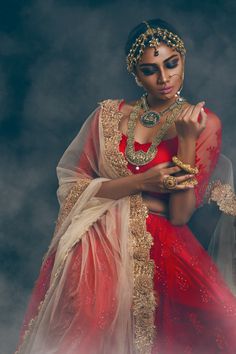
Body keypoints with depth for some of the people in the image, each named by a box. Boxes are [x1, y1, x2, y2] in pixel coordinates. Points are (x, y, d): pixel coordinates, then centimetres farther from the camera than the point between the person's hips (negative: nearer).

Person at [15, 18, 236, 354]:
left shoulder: (204, 124, 2)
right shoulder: (109, 115, 8)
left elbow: (180, 216, -5)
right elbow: (73, 187, 2)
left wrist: (187, 139, -14)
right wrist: (139, 182, -10)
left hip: (159, 250, 0)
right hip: (98, 242, 1)